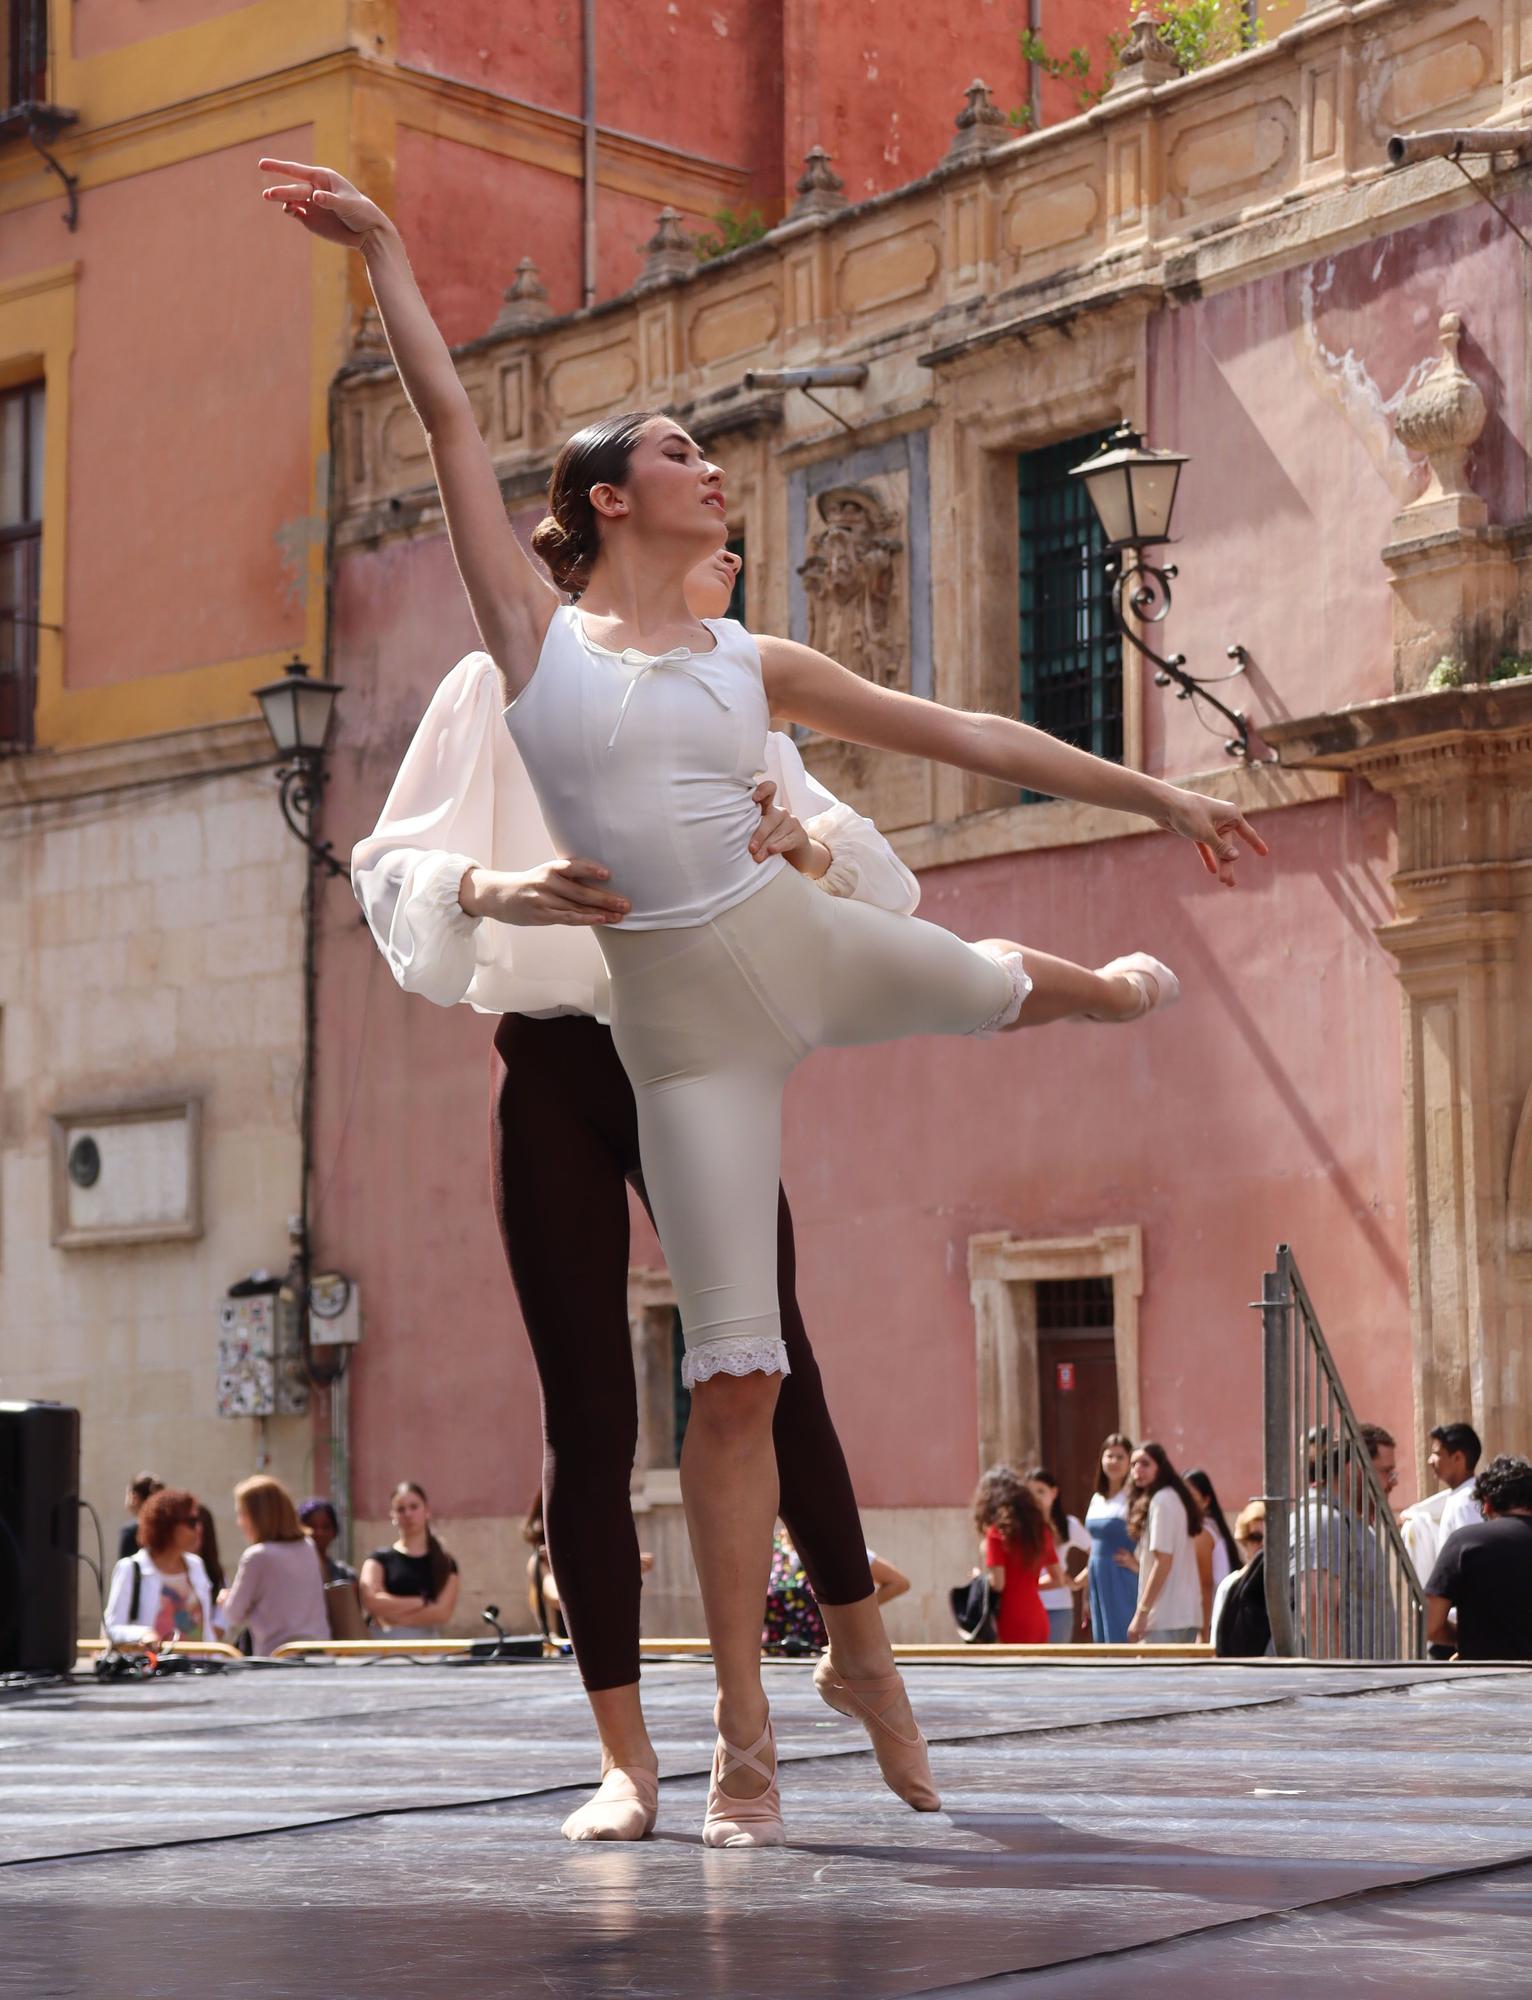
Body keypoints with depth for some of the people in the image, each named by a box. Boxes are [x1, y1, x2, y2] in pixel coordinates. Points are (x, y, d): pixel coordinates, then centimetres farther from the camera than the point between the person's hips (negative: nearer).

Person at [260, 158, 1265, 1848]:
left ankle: (1109, 988, 74)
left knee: (1013, 986, 29)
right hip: (681, 1022, -4)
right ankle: (744, 1748, 2)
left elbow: (962, 733, 13)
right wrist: (382, 252, -2)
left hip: (808, 942, 4)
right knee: (735, 1375, -6)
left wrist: (1153, 795, 16)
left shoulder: (753, 664, 8)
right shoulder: (534, 628, 1)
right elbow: (448, 418, -1)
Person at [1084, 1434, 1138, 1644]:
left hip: (1122, 1581, -8)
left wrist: (1138, 1564, -19)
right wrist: (1086, 1595, 20)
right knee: (1102, 1643, 8)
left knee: (1121, 1641, -10)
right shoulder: (1097, 1499, 14)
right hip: (1098, 1581, 8)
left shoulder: (1133, 1499, -8)